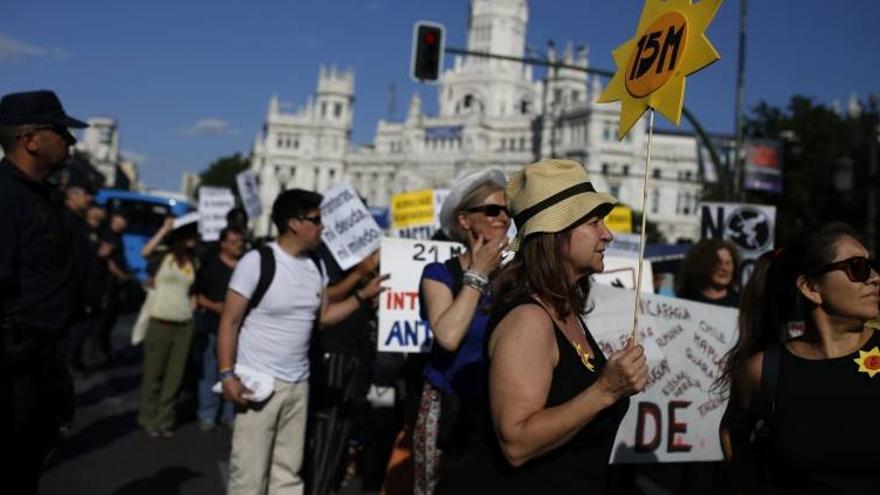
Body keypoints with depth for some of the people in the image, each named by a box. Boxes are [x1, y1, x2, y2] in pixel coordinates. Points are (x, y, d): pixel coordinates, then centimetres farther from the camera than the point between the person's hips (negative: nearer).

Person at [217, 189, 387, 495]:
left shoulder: (316, 266, 7)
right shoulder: (258, 262, -12)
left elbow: (324, 316, 13)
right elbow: (229, 322, -10)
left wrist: (364, 295, 3)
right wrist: (227, 375, -17)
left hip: (298, 384, 6)